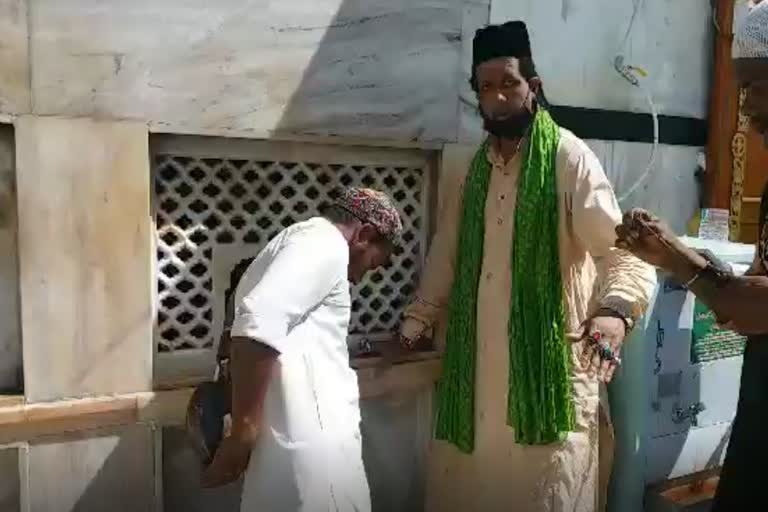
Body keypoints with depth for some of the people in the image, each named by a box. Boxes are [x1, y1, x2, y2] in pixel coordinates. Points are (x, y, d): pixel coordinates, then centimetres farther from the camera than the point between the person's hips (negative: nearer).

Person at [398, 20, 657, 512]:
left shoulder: (570, 158, -9)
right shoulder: (464, 172, 9)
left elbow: (621, 247, -14)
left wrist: (616, 309, -32)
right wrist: (414, 327, 12)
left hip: (548, 361, -5)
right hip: (474, 360, 5)